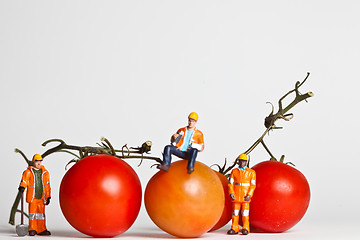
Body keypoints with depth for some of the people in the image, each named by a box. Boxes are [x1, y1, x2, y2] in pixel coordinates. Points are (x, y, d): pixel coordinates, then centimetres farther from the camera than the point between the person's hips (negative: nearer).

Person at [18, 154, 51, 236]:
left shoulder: (45, 172, 12)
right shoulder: (28, 172, 2)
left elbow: (47, 185, 15)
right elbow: (24, 180, -12)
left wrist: (48, 197, 11)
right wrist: (22, 187, -33)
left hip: (41, 197, 3)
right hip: (32, 196, -3)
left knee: (41, 212, 5)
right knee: (32, 212, -3)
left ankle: (41, 230, 11)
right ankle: (32, 230, 3)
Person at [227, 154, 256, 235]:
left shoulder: (251, 172, 6)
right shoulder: (234, 171, 10)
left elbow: (253, 185, 1)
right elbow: (230, 183, 6)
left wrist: (249, 195, -11)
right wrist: (231, 193, -7)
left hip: (245, 197, -2)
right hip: (236, 197, 2)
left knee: (245, 213, -4)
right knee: (235, 213, 3)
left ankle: (245, 229, 1)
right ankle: (234, 228, 7)